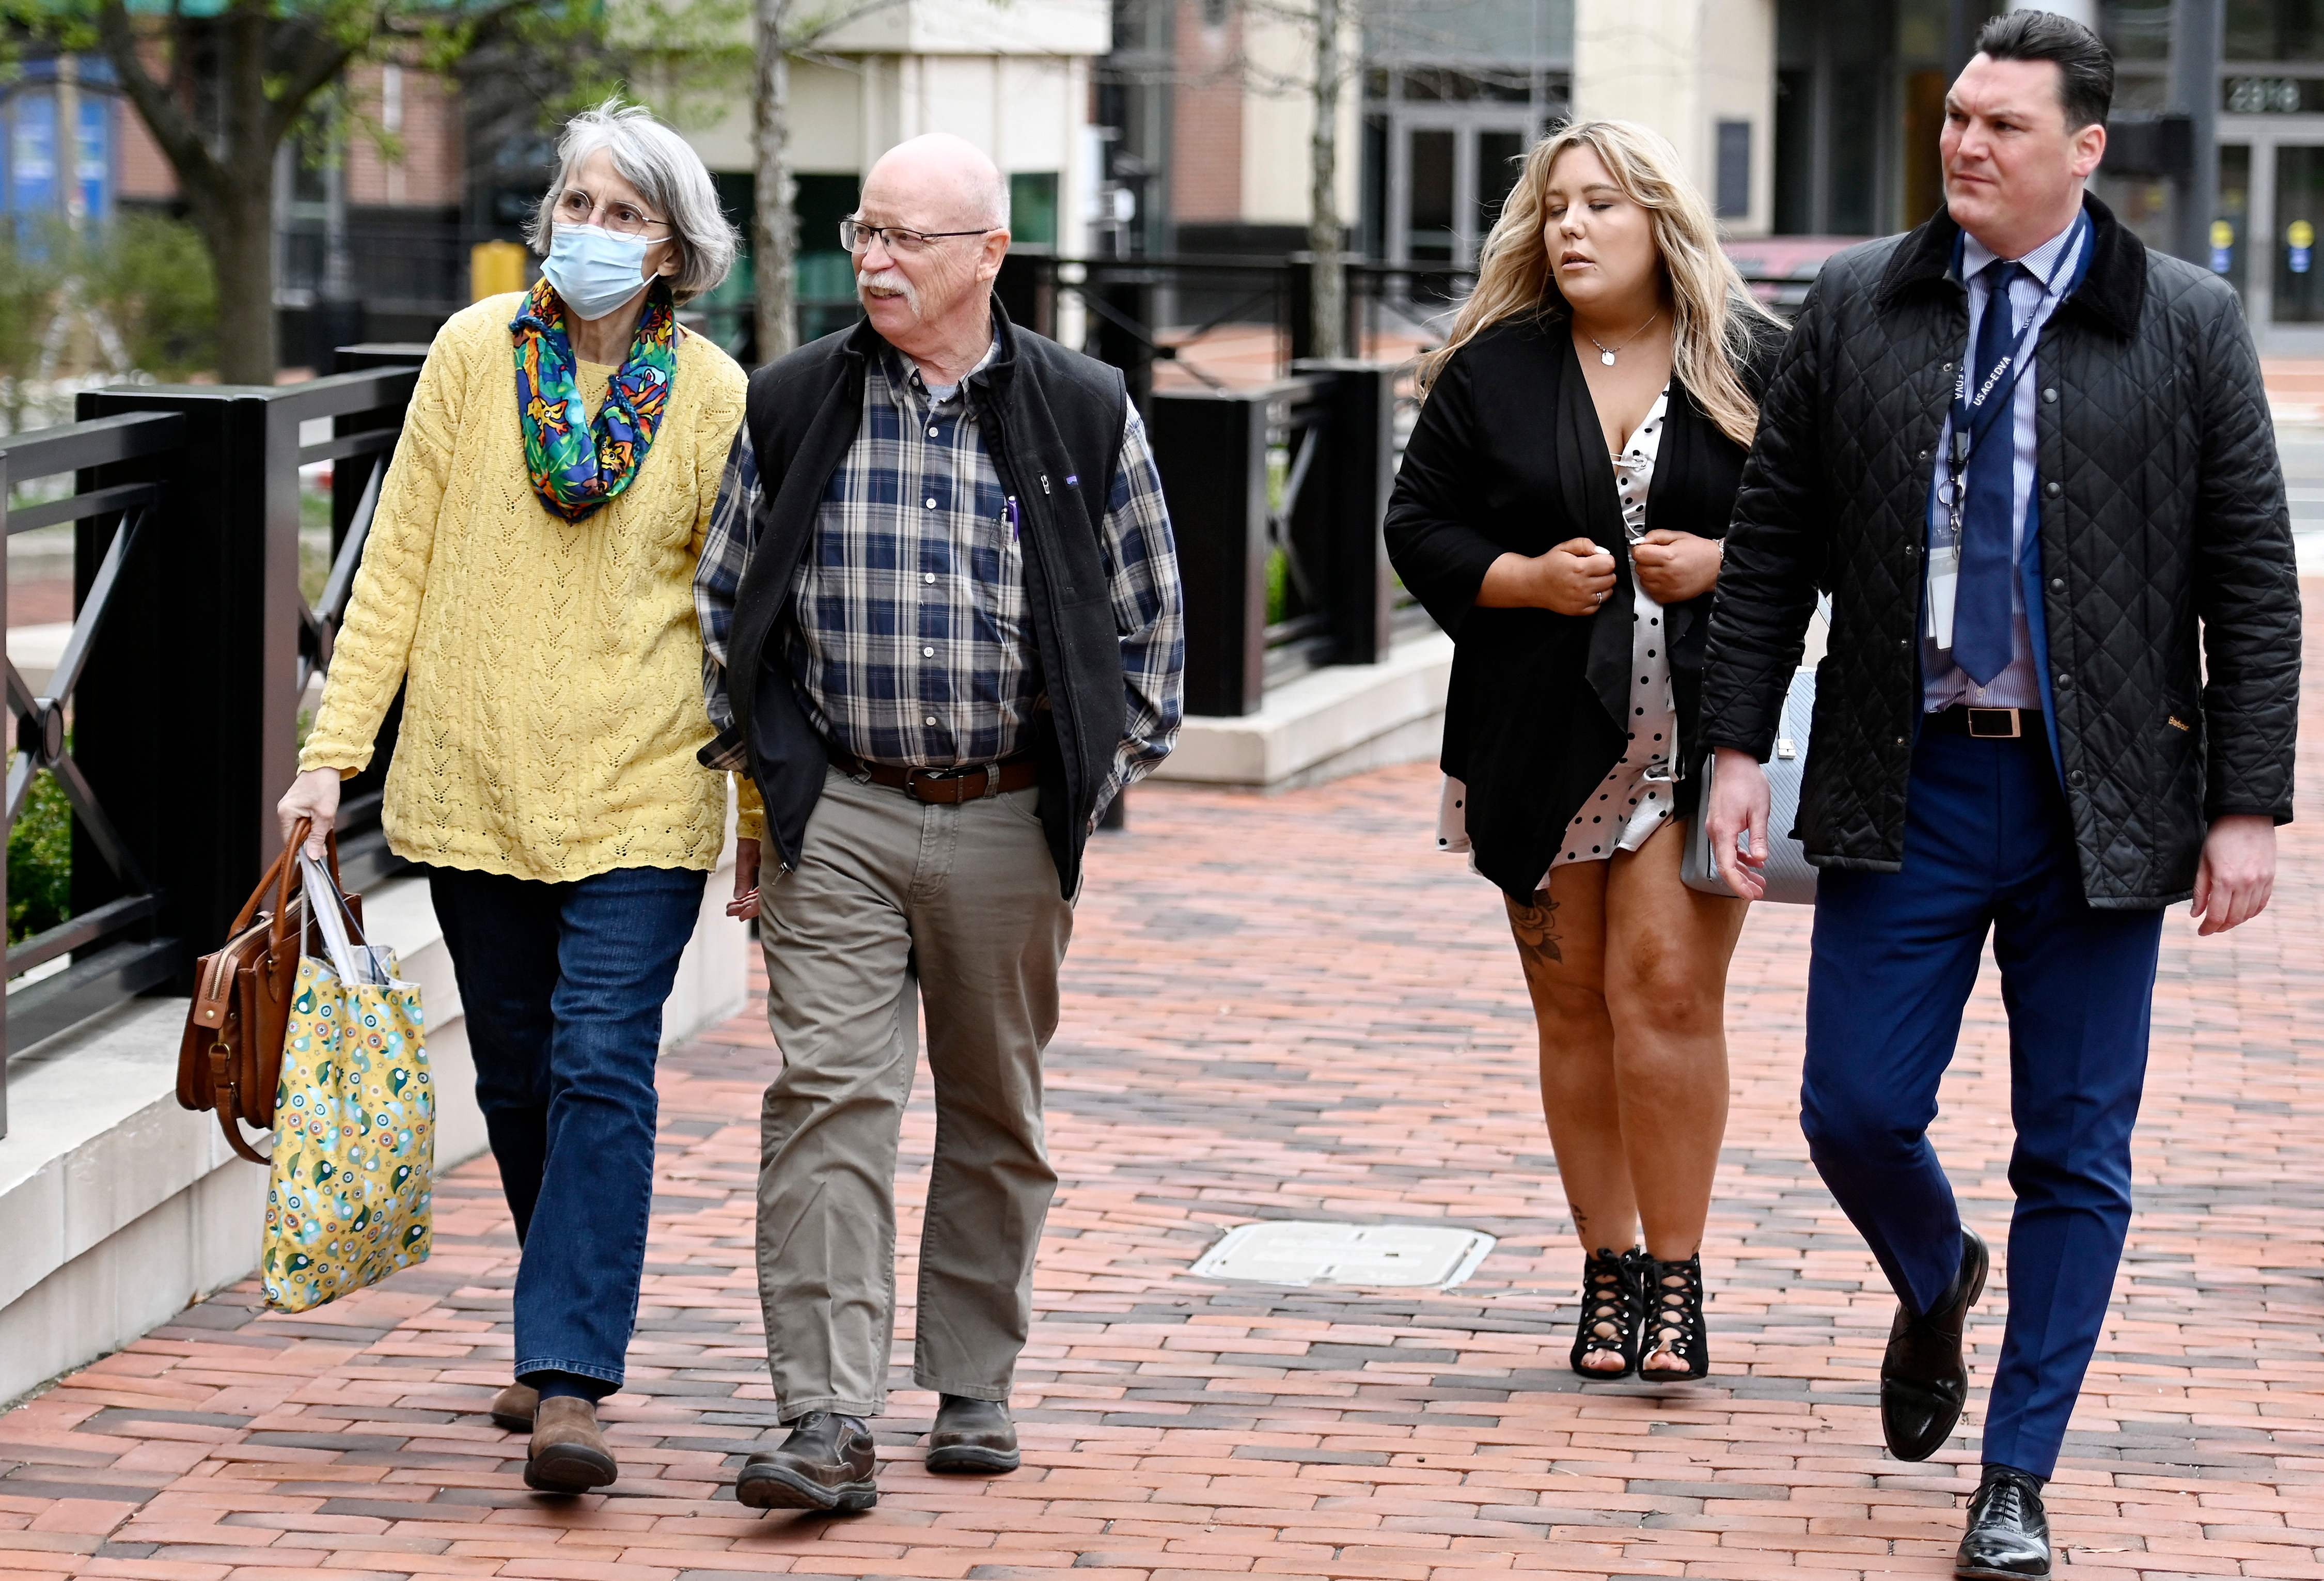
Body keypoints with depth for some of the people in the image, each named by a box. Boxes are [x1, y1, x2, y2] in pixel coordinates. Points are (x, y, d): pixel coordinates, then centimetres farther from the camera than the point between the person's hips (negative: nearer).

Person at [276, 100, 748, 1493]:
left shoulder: (713, 396, -1)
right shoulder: (476, 352, 1)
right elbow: (400, 563, 4)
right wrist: (334, 752, 0)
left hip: (639, 789, -2)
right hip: (473, 781, 2)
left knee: (602, 1071, -12)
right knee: (517, 1077, 11)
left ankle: (572, 1387, -15)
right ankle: (566, 1335, 28)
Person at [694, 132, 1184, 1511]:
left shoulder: (1084, 414, 1)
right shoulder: (792, 409, 3)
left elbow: (1149, 612, 10)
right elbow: (726, 607, 11)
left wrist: (1103, 770, 6)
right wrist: (755, 778, 8)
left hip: (1010, 822, 1)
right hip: (837, 815, -1)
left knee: (996, 1112, 11)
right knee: (831, 1098, -10)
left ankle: (975, 1385, 25)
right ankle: (828, 1422, -14)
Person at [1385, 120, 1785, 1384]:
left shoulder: (1756, 367, 2)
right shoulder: (1491, 373, 6)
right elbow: (1418, 527, 7)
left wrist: (1724, 563, -11)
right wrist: (1527, 578, -10)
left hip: (1700, 735, -2)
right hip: (1542, 742, 2)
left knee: (1666, 992, -11)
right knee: (1574, 1008, 6)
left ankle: (1674, 1278, -4)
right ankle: (1609, 1272, 16)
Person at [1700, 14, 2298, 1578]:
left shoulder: (2188, 325, -1)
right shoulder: (1854, 306, 4)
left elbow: (2255, 582, 0)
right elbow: (1772, 544, 9)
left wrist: (2250, 807, -5)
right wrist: (1739, 746, 2)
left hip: (2098, 800, -1)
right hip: (1907, 788, 2)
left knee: (2077, 1156, 3)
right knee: (1855, 1109, 0)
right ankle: (1935, 1286, 34)